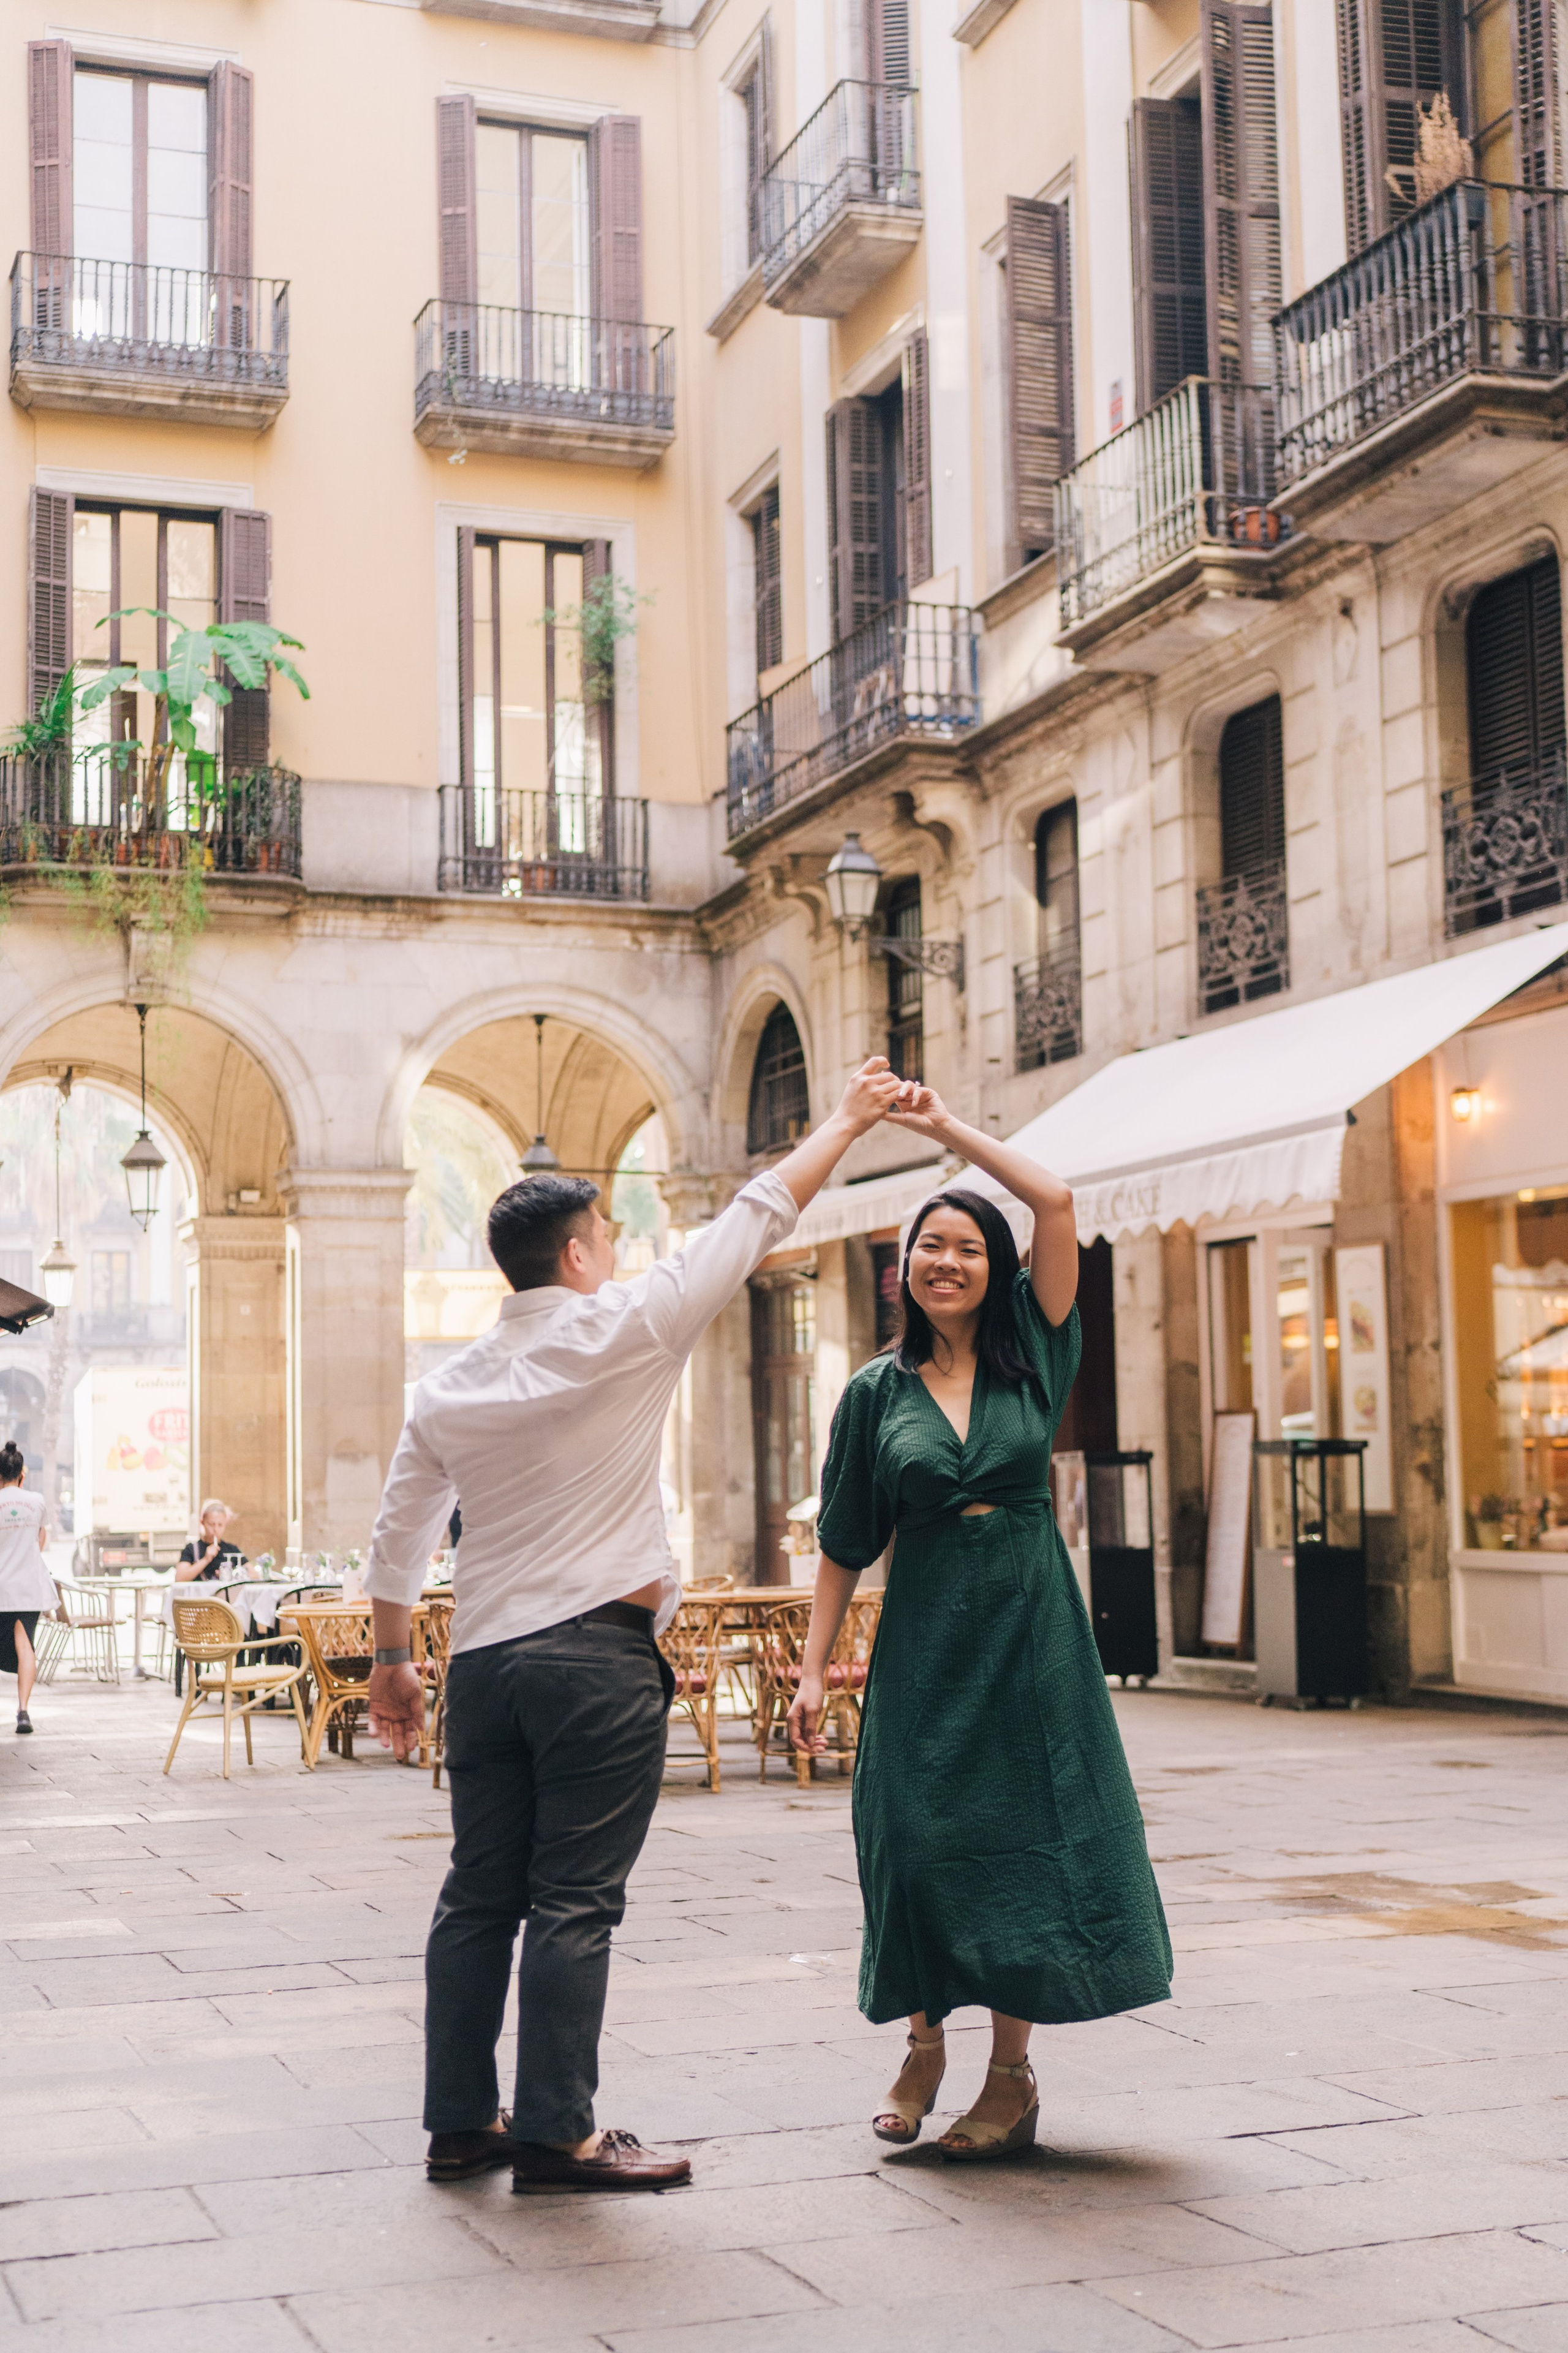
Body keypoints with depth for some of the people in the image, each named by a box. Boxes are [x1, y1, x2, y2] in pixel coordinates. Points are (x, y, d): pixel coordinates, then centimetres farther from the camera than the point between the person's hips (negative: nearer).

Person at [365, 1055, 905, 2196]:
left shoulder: (449, 1387, 10)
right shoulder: (623, 1330, -6)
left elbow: (397, 1538, 16)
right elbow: (758, 1215, 0)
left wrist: (393, 1661, 27)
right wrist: (849, 1118, 9)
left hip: (483, 1661, 6)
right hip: (597, 1658, -6)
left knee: (481, 1894, 11)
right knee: (575, 1901, -3)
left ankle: (460, 2123, 17)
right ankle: (557, 2134, 1)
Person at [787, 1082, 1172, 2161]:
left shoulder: (1030, 1358, 3)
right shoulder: (878, 1392, 4)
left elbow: (1058, 1202, -7)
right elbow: (847, 1543, 5)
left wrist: (948, 1126, -2)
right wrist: (815, 1666, 1)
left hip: (1030, 1633, 0)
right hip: (924, 1640, 0)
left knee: (1025, 1834, 1)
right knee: (916, 1837, 0)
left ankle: (1013, 2071, 13)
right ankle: (924, 2043, 22)